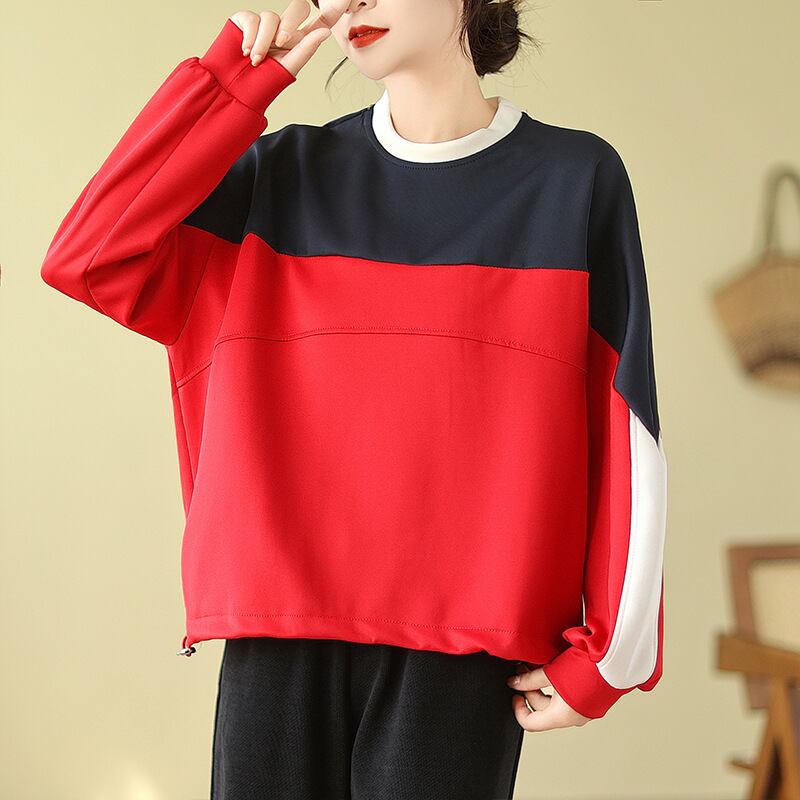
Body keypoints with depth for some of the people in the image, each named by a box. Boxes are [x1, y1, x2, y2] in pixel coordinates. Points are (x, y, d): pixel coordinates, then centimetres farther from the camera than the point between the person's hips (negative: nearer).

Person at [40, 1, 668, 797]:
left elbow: (624, 434, 1)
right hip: (282, 634, 2)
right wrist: (241, 73, -2)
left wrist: (605, 656, -4)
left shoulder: (575, 180, 3)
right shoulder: (284, 174, 10)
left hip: (463, 650, -2)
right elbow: (88, 258, -3)